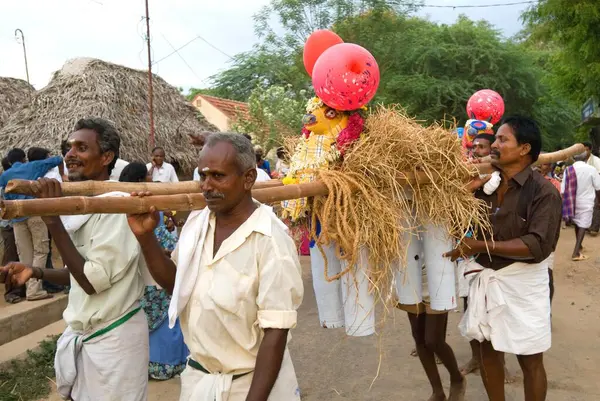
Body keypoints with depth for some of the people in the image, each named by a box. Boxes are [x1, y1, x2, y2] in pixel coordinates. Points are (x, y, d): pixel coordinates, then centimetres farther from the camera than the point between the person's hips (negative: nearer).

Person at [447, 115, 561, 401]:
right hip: (487, 277, 6)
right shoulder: (485, 185, 3)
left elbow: (538, 245, -22)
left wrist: (481, 246, -22)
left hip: (523, 282, -5)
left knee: (530, 359, 9)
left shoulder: (544, 192, -14)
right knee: (488, 349, 17)